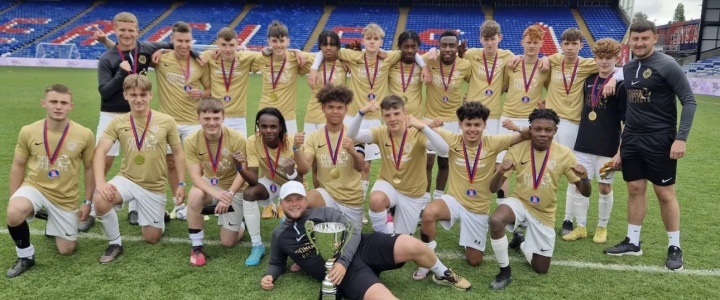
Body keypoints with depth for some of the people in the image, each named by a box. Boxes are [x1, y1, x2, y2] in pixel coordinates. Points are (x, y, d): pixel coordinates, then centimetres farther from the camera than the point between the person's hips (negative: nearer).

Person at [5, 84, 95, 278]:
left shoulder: (84, 135, -12)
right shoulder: (28, 132, -9)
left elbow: (89, 168, 0)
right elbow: (18, 167, 3)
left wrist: (88, 202, 0)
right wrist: (14, 198, 0)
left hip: (66, 198, 1)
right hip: (34, 187, 0)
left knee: (67, 250, 5)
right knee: (14, 214, -36)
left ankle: (54, 226, 40)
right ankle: (25, 256, -6)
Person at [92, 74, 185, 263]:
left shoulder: (166, 121, -7)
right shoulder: (118, 123, -6)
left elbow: (178, 153, 2)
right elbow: (100, 152, -14)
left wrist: (181, 184, -2)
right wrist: (100, 182, -29)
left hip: (154, 186, 0)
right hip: (127, 179, 1)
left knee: (152, 238, 5)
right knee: (100, 199, -32)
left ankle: (159, 219, 43)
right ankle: (115, 243, -6)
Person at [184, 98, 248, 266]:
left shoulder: (237, 139, -24)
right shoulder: (192, 141, -20)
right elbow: (195, 176, -22)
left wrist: (229, 194, -32)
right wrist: (216, 193, -40)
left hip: (234, 189, -1)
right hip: (210, 185, 1)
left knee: (228, 242, -2)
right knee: (195, 195, -36)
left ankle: (239, 222, 35)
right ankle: (196, 247, -17)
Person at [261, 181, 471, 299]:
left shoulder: (323, 213, 8)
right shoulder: (279, 235, 12)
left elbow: (353, 233, 1)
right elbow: (277, 263, 26)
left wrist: (343, 261, -16)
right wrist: (270, 276, 1)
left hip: (360, 249, 2)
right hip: (345, 273, -1)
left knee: (412, 246, -19)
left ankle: (443, 275, 11)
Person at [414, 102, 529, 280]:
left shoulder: (492, 143, -14)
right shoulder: (453, 140, -13)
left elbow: (527, 135, -12)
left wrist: (520, 128, -35)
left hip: (479, 208, 1)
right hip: (454, 200, -1)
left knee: (475, 261, 8)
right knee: (429, 214, -36)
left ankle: (471, 242, 46)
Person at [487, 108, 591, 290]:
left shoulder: (564, 154, -12)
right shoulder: (517, 150, -14)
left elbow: (585, 193, -8)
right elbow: (493, 189, -15)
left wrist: (584, 178, -32)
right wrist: (500, 172, -38)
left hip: (544, 213, 2)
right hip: (519, 203, -1)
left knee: (541, 269, 6)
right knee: (495, 221, -36)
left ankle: (523, 244, 41)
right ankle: (505, 271, -13)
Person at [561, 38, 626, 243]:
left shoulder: (621, 85, -9)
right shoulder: (589, 80, 6)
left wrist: (620, 151, -14)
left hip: (608, 148, -5)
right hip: (583, 145, 5)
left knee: (605, 188, 7)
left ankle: (602, 228, 24)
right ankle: (580, 227, 20)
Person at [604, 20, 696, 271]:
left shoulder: (667, 65, -10)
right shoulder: (627, 68, 8)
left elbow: (689, 101, -10)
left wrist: (681, 137, -18)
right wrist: (625, 134, 12)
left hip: (659, 140, -5)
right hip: (631, 139, 5)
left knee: (665, 193, 2)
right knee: (635, 189, 10)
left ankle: (674, 247, 16)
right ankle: (633, 242, 20)